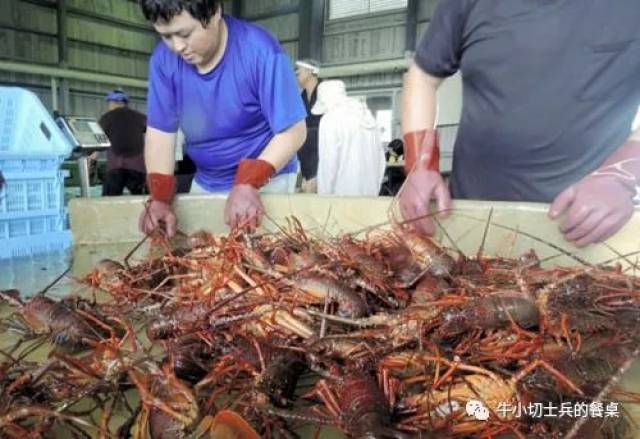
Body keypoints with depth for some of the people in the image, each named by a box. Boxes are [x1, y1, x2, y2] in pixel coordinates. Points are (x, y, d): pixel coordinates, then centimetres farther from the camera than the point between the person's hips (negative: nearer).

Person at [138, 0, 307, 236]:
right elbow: (160, 131, -7)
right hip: (204, 181, 5)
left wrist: (249, 182, -31)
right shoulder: (164, 59, -9)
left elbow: (293, 131, -22)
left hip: (267, 178, -4)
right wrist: (160, 197, -19)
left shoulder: (260, 51, -23)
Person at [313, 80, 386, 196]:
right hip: (370, 193, 7)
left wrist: (324, 195, -2)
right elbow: (380, 159, 12)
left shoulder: (330, 119, -7)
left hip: (344, 195, -6)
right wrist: (374, 190, 17)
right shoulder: (368, 115, 13)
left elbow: (328, 164, -10)